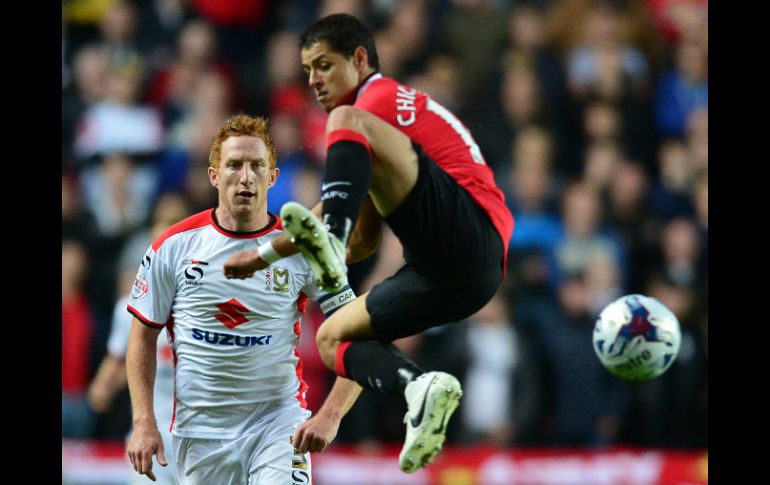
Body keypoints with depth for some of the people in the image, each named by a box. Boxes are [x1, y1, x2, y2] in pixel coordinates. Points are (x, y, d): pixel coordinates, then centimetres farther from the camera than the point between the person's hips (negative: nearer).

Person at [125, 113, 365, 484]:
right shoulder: (175, 245, -1)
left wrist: (329, 416, -16)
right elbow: (143, 336, 8)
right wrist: (143, 422, -2)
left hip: (279, 421, -2)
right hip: (198, 429, 2)